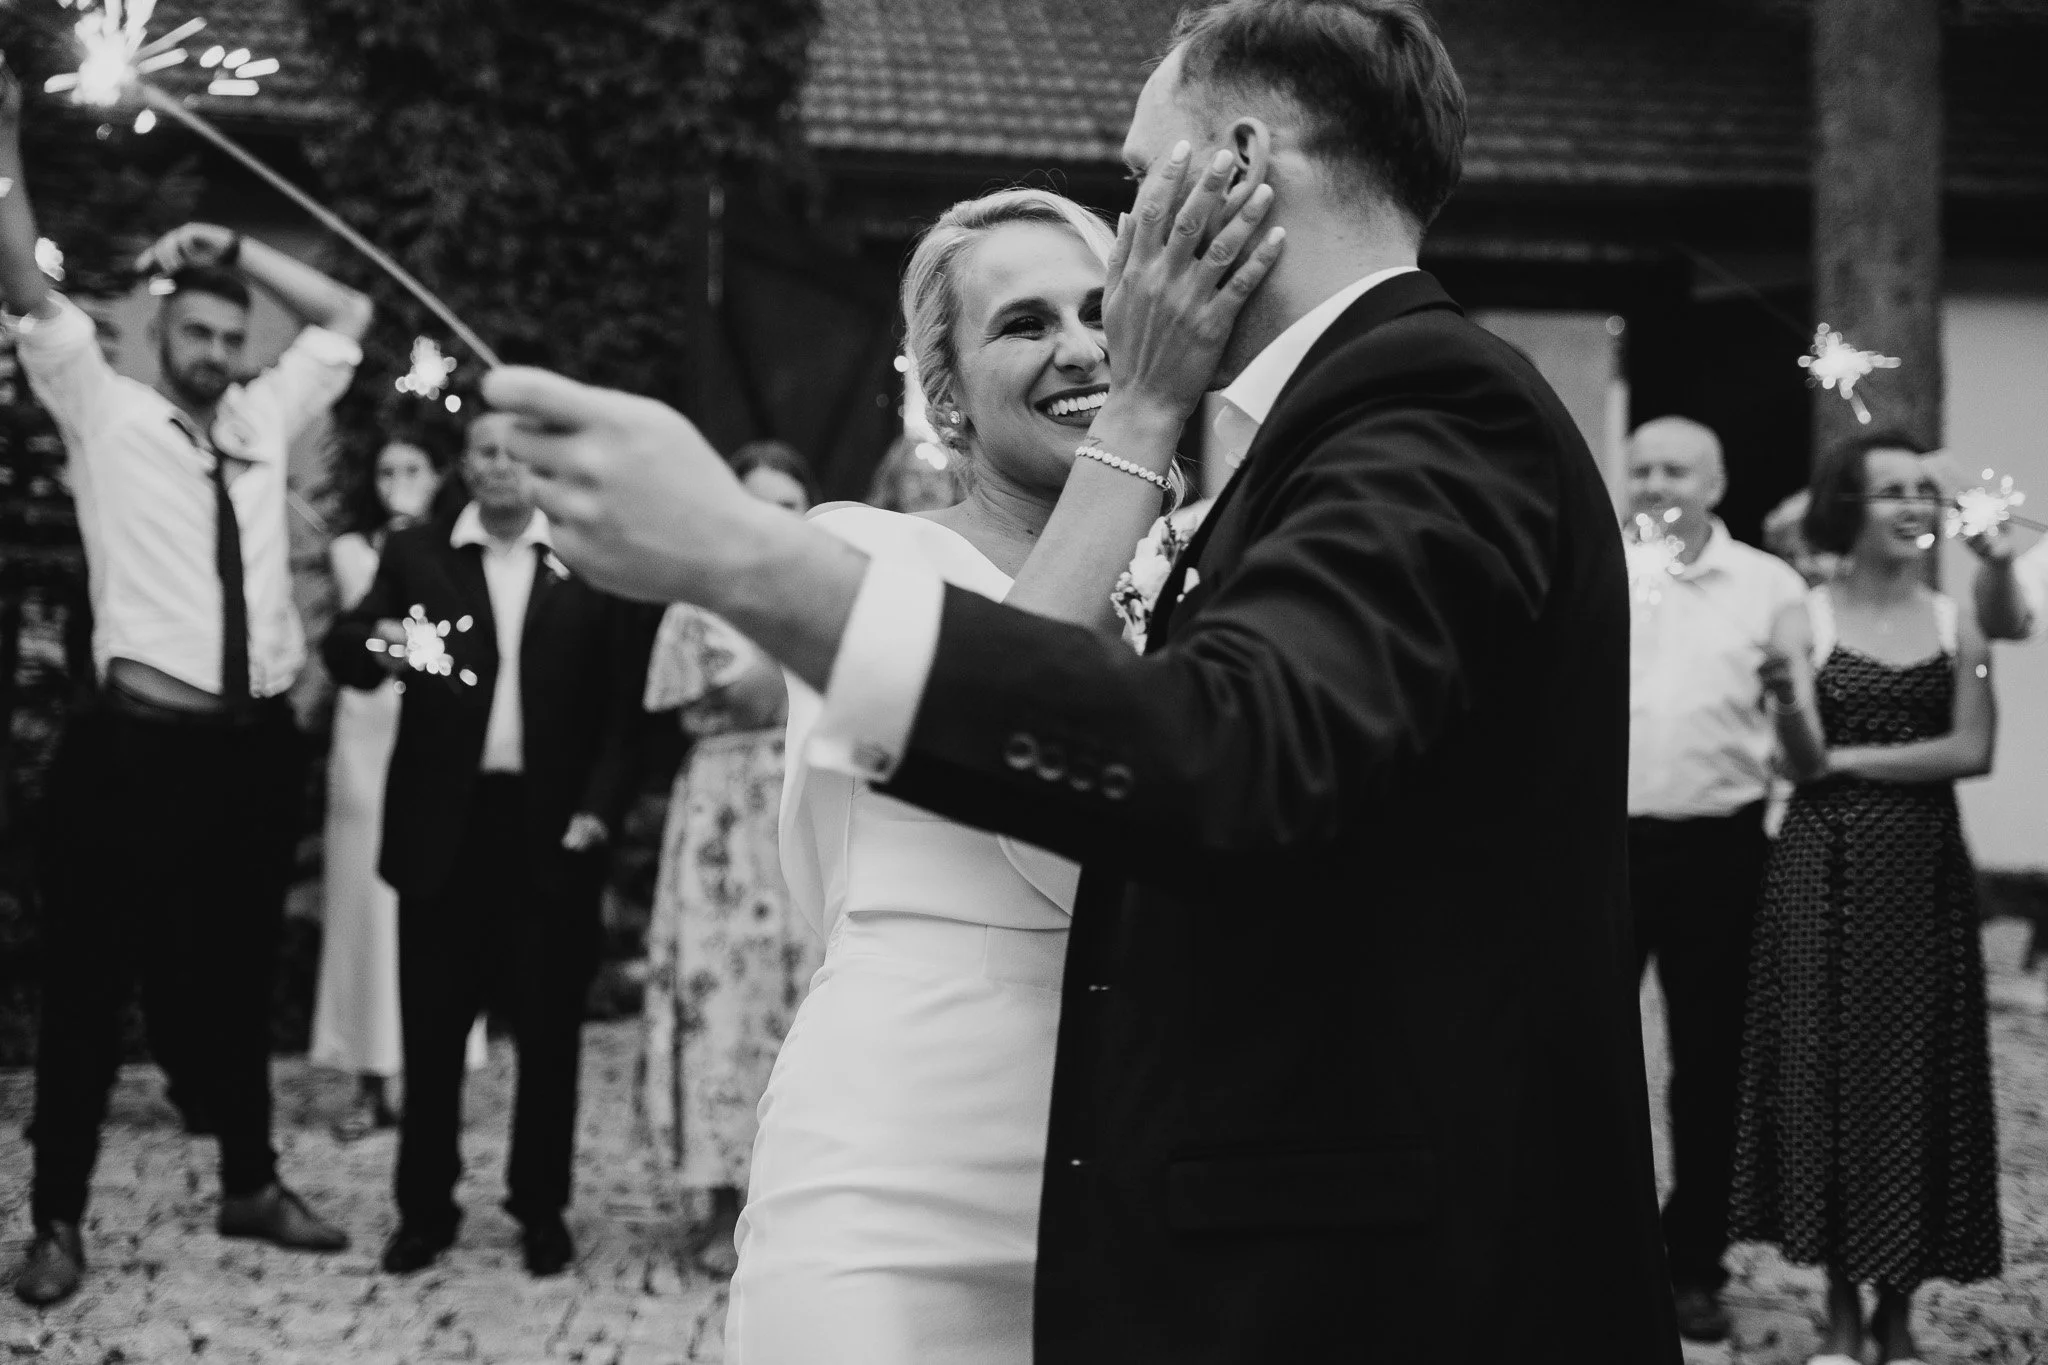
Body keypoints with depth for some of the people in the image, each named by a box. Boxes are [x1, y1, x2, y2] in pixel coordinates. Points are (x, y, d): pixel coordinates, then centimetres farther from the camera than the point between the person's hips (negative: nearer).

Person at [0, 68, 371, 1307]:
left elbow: (349, 315, 20)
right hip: (146, 740, -4)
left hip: (260, 740, 4)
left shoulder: (265, 419, 14)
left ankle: (252, 1185, 26)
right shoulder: (107, 414, 3)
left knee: (239, 973, 15)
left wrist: (238, 251, 11)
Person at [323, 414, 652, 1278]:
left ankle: (542, 1208, 16)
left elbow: (621, 704, 3)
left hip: (551, 828, 0)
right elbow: (343, 650, -2)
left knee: (548, 1026, 5)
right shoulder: (415, 556, 7)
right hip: (445, 823, 1)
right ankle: (425, 1208, 16)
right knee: (431, 1026, 5)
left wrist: (597, 808, -8)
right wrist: (375, 648, -25)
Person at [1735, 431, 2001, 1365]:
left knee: (1918, 1073, 3)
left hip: (1924, 872, 2)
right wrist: (1788, 705, -30)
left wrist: (1848, 759, -9)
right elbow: (1802, 762, -10)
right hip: (1826, 871, -2)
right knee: (1828, 1068, 1)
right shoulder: (1803, 622, -1)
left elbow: (1973, 751, -5)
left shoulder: (1956, 624, 5)